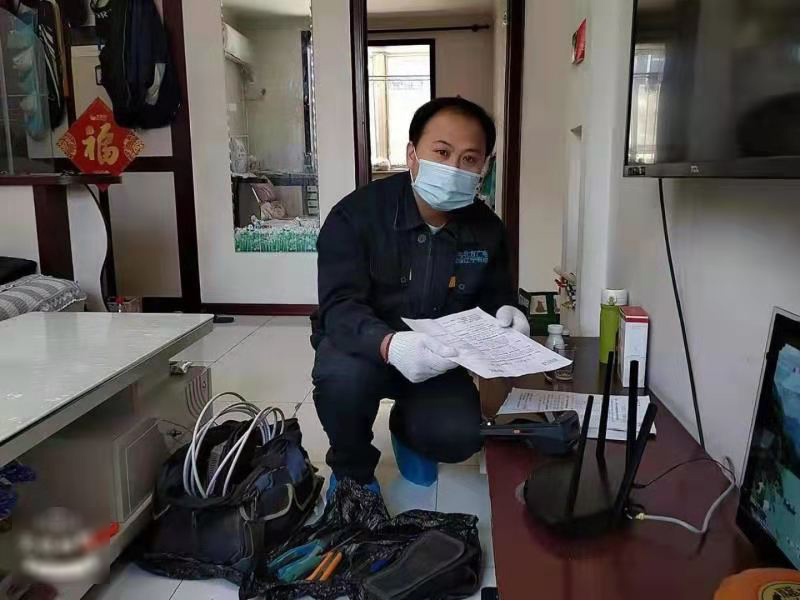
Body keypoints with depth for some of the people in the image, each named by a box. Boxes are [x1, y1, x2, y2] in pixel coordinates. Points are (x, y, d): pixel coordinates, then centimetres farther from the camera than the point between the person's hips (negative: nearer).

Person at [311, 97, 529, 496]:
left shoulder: (487, 229, -7)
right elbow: (339, 307, -29)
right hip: (362, 346, -3)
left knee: (457, 438, -19)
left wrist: (504, 310, -17)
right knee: (343, 376, -36)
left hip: (436, 359, 3)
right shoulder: (355, 215, -21)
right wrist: (389, 344, -50)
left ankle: (407, 426, 23)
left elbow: (495, 292, 10)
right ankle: (351, 471, -1)